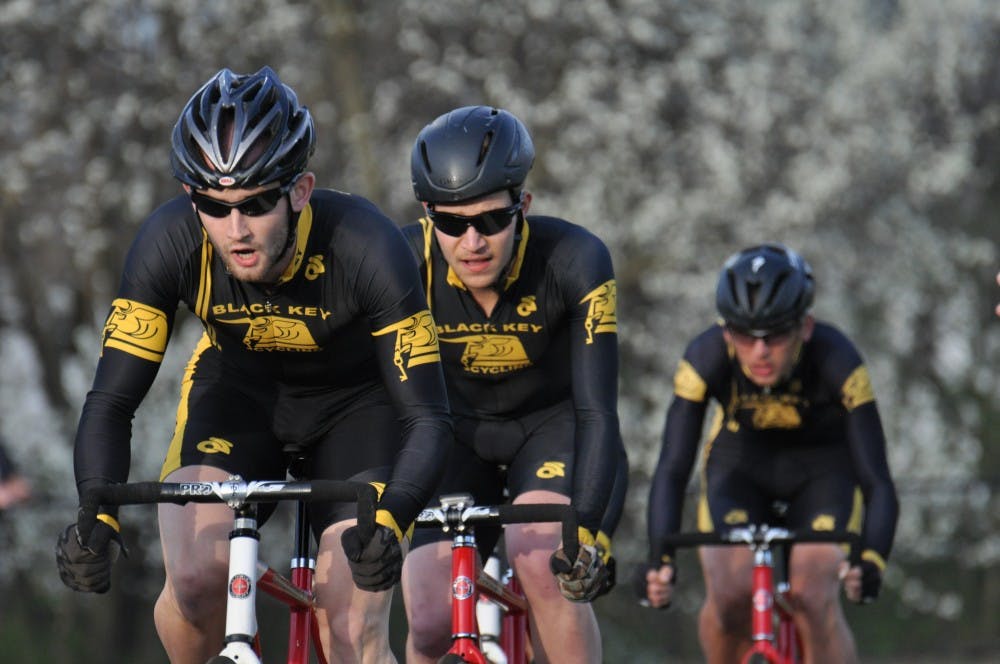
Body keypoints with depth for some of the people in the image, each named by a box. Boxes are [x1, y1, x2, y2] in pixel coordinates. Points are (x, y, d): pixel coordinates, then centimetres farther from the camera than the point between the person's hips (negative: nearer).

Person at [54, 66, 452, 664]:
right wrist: (98, 519, -43)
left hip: (355, 405, -1)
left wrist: (387, 521, -51)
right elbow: (111, 403, -25)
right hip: (238, 391, 1)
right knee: (196, 580, -24)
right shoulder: (169, 243, -29)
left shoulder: (368, 248, -34)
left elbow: (428, 419, -33)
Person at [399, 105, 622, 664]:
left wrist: (588, 530, -42)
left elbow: (597, 409, -31)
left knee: (541, 559, -31)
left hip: (554, 423, -2)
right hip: (459, 433, 2)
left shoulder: (575, 260, -30)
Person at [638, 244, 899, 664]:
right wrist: (659, 559, -49)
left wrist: (870, 560, -54)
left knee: (813, 598, -24)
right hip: (740, 460, 1)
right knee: (728, 596, -21)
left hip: (824, 464, -1)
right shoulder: (705, 358, -31)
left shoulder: (836, 360, -34)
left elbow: (877, 481, -37)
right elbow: (672, 469, -34)